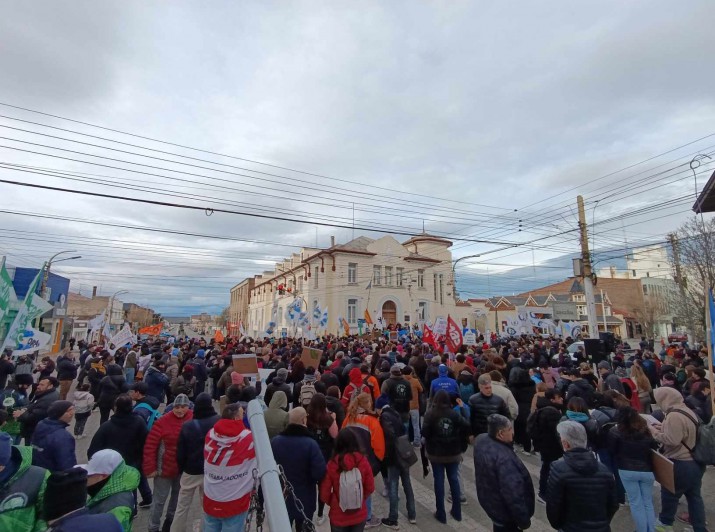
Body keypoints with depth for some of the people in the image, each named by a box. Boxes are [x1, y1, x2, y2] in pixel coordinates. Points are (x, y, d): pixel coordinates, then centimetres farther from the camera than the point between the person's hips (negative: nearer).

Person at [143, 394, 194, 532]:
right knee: (160, 499, 13)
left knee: (177, 495, 23)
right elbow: (149, 446, -14)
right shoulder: (163, 422, -21)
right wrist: (150, 468, -12)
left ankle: (170, 519, 47)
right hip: (165, 467, -3)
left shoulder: (193, 419, -12)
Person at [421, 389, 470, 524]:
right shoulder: (455, 413, -10)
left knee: (439, 480, 9)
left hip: (436, 452, -2)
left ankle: (441, 514, 18)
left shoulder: (430, 414, -15)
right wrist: (462, 408, -3)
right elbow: (467, 426, -12)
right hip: (453, 452, 2)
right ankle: (457, 512, 28)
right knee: (453, 479, 17)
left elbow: (424, 433, -20)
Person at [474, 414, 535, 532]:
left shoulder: (481, 440, -13)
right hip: (504, 512, -7)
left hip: (489, 500, 8)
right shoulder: (504, 458, -39)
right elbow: (513, 494, -32)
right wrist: (524, 520, -17)